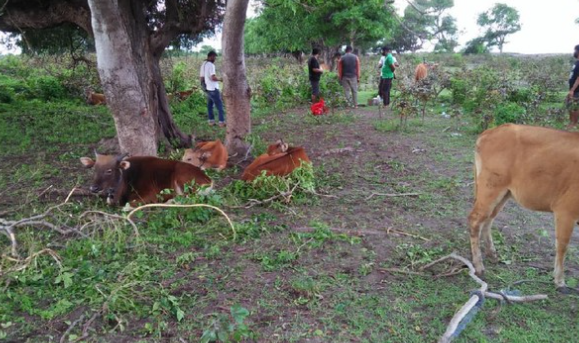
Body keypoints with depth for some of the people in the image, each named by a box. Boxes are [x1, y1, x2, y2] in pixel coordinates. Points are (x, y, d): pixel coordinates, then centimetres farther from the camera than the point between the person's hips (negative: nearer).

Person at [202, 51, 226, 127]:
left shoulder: (203, 64, 10)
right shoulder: (211, 65, -17)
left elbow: (203, 77, 15)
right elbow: (213, 77, -24)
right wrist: (220, 79, -8)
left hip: (208, 88, 9)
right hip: (213, 89, -9)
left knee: (210, 105, 13)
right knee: (220, 106, -2)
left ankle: (211, 121, 17)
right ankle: (222, 122, 0)